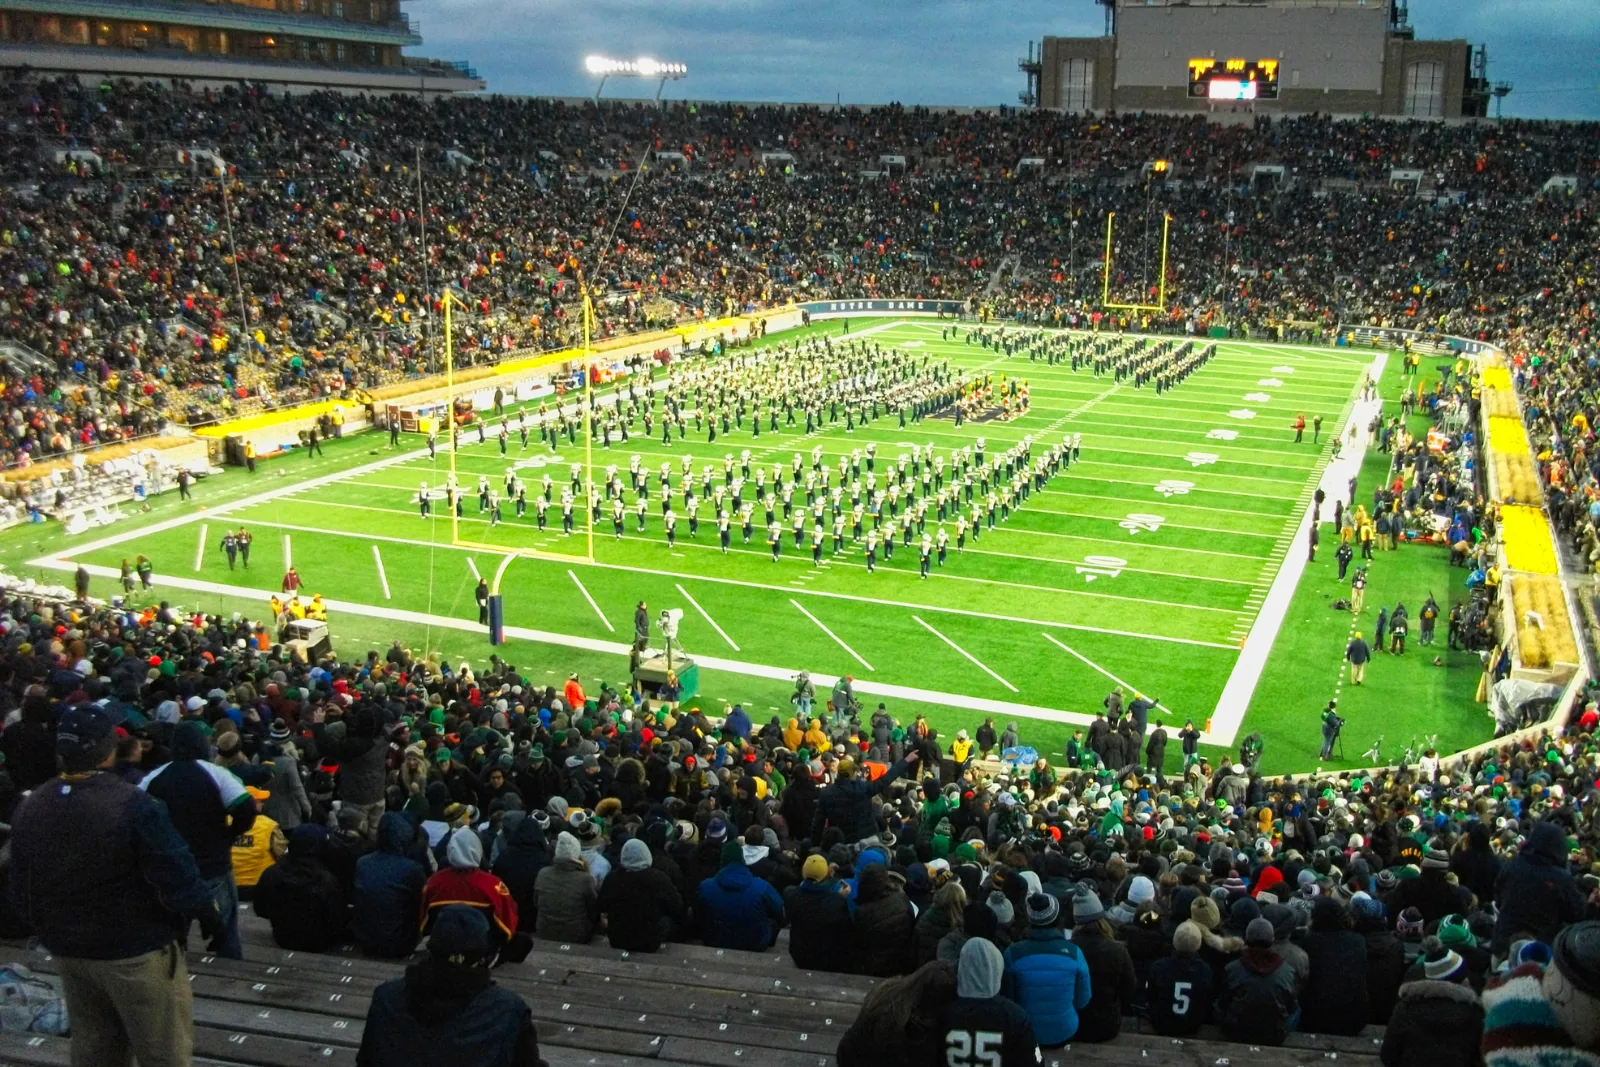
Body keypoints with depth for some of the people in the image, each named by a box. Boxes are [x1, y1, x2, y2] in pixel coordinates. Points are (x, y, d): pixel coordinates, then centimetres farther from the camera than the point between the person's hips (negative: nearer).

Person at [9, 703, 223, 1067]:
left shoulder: (28, 809, -3)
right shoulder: (133, 805, -25)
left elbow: (21, 894, 7)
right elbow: (178, 877, -24)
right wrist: (207, 910, -6)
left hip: (68, 952, 7)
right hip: (136, 950, -7)